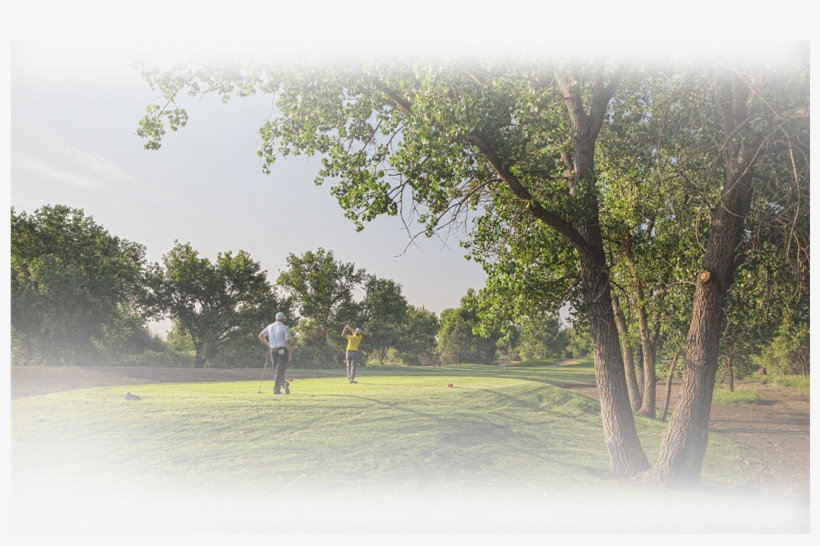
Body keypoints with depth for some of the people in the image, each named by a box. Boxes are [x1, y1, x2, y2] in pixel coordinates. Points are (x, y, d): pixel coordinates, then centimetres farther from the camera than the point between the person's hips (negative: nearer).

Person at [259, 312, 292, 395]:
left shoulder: (270, 327, 9)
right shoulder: (285, 328, -6)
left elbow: (260, 336, 13)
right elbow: (287, 342, -10)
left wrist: (268, 344, 19)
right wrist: (289, 354, -5)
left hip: (273, 350, 4)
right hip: (282, 350, -4)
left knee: (276, 369, 12)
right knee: (279, 370, -5)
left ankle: (283, 383, -2)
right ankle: (276, 389, -11)